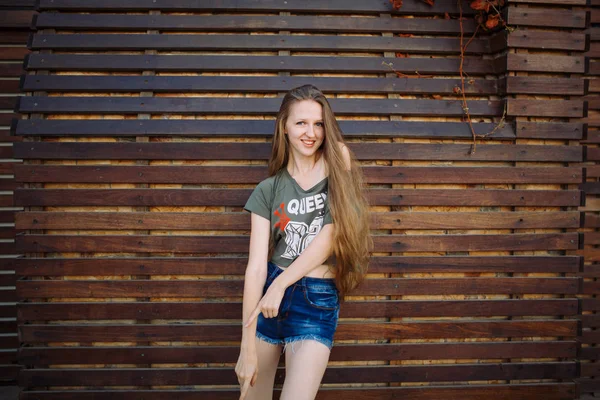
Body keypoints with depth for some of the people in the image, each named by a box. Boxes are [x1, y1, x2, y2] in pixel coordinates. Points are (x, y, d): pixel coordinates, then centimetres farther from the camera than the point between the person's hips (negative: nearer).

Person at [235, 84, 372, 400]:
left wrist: (280, 284, -13)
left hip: (319, 302, -2)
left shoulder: (339, 166, -1)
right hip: (268, 295, 2)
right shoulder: (268, 190, 0)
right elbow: (256, 266, -7)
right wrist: (247, 346, -12)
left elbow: (330, 235, -11)